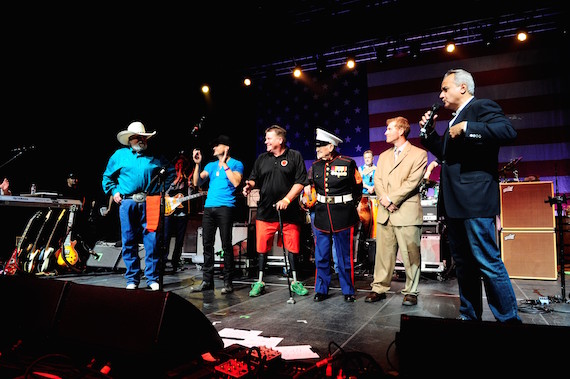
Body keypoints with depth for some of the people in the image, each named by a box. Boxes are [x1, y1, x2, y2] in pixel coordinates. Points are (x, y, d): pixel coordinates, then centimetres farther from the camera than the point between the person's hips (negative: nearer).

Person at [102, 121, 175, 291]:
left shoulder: (155, 157, 12)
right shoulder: (119, 155, 14)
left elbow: (170, 172, 21)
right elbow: (107, 176, 23)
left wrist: (164, 190, 10)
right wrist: (114, 191, 9)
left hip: (150, 204, -1)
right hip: (127, 203, 1)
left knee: (152, 241, -4)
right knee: (128, 242, 3)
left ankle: (153, 279, 6)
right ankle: (132, 279, 14)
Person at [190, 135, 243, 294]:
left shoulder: (236, 164, 5)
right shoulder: (211, 165, 22)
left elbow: (236, 182, -13)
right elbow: (197, 182, 13)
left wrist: (224, 164, -8)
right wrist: (198, 164, 3)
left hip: (225, 207, -6)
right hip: (209, 207, 6)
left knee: (226, 245, -5)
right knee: (207, 244, 6)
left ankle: (228, 282, 2)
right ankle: (207, 281, 14)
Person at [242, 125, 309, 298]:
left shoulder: (294, 157, 1)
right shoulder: (262, 159, 13)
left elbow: (300, 182, -4)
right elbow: (254, 178, 19)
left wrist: (286, 200, -13)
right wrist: (250, 185, -4)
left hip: (289, 212, -3)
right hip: (265, 211, 3)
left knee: (292, 247, 4)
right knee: (262, 247, 5)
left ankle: (295, 282, 20)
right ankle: (260, 282, 18)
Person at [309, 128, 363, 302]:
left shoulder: (348, 163, -5)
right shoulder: (315, 166, 7)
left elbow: (358, 187, 6)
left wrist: (351, 206, 10)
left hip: (343, 216, -3)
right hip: (322, 216, 4)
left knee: (345, 256, 5)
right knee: (321, 256, 8)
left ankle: (348, 291, 20)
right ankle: (321, 290, 22)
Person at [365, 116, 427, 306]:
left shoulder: (419, 154, 2)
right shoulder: (384, 156, 21)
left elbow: (412, 181, -9)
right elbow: (377, 180, 11)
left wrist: (391, 198, -12)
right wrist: (384, 199, -7)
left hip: (407, 212, -5)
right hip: (384, 212, 5)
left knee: (410, 255, 1)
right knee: (383, 253, 7)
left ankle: (411, 292, 13)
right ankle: (379, 288, 16)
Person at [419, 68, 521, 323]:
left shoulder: (482, 107, -4)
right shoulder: (456, 118, 22)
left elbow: (508, 131, -21)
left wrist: (466, 128, -20)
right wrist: (429, 132, 17)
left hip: (475, 200, -9)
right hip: (454, 204, 10)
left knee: (488, 262, -5)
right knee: (463, 263, 14)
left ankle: (508, 319, 9)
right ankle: (469, 315, 25)